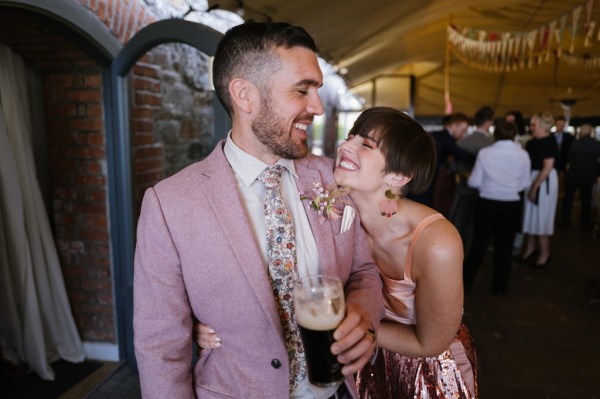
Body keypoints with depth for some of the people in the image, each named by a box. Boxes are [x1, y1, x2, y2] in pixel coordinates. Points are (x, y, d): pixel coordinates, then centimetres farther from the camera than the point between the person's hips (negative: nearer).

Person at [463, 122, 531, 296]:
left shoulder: (485, 153, -10)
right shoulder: (523, 154, -5)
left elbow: (474, 182, -7)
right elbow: (525, 183, 2)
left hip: (487, 203, -1)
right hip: (511, 205, 1)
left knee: (479, 243, 13)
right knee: (505, 246, 12)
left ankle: (466, 282, 20)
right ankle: (499, 287, 23)